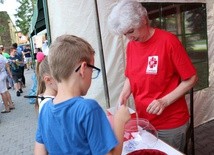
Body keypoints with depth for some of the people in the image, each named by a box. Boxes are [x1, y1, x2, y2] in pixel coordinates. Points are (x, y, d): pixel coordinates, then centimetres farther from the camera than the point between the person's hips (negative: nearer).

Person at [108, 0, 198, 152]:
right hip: (143, 121, 5)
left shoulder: (169, 41, -15)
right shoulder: (131, 46, 1)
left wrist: (165, 101, -21)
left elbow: (191, 79, -11)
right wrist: (123, 96, -6)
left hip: (171, 124, -4)